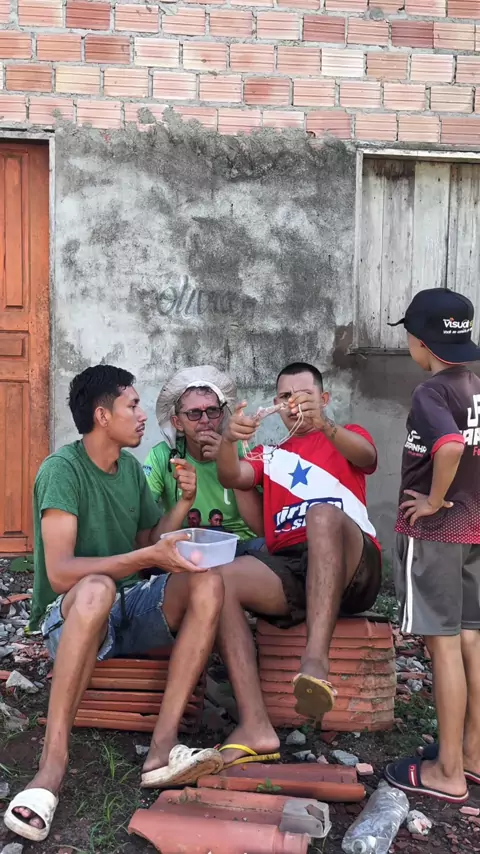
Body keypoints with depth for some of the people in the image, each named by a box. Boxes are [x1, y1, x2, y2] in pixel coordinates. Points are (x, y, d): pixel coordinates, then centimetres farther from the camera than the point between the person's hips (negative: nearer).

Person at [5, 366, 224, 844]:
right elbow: (60, 572, -26)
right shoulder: (63, 469, -16)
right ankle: (53, 761, -31)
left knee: (207, 583, -20)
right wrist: (147, 557, -31)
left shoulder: (130, 467, 7)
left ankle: (163, 747, -26)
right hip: (71, 616, -6)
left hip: (126, 609, 7)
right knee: (97, 588, -40)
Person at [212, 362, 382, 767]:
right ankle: (255, 726, -31)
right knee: (219, 579, -26)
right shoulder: (269, 455, 27)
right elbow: (232, 477, 4)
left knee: (323, 513, -35)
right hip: (287, 569, 3)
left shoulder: (347, 436, 21)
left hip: (351, 568, -3)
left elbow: (367, 456, -6)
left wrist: (323, 424, -28)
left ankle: (316, 662, -48)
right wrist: (229, 440, -20)